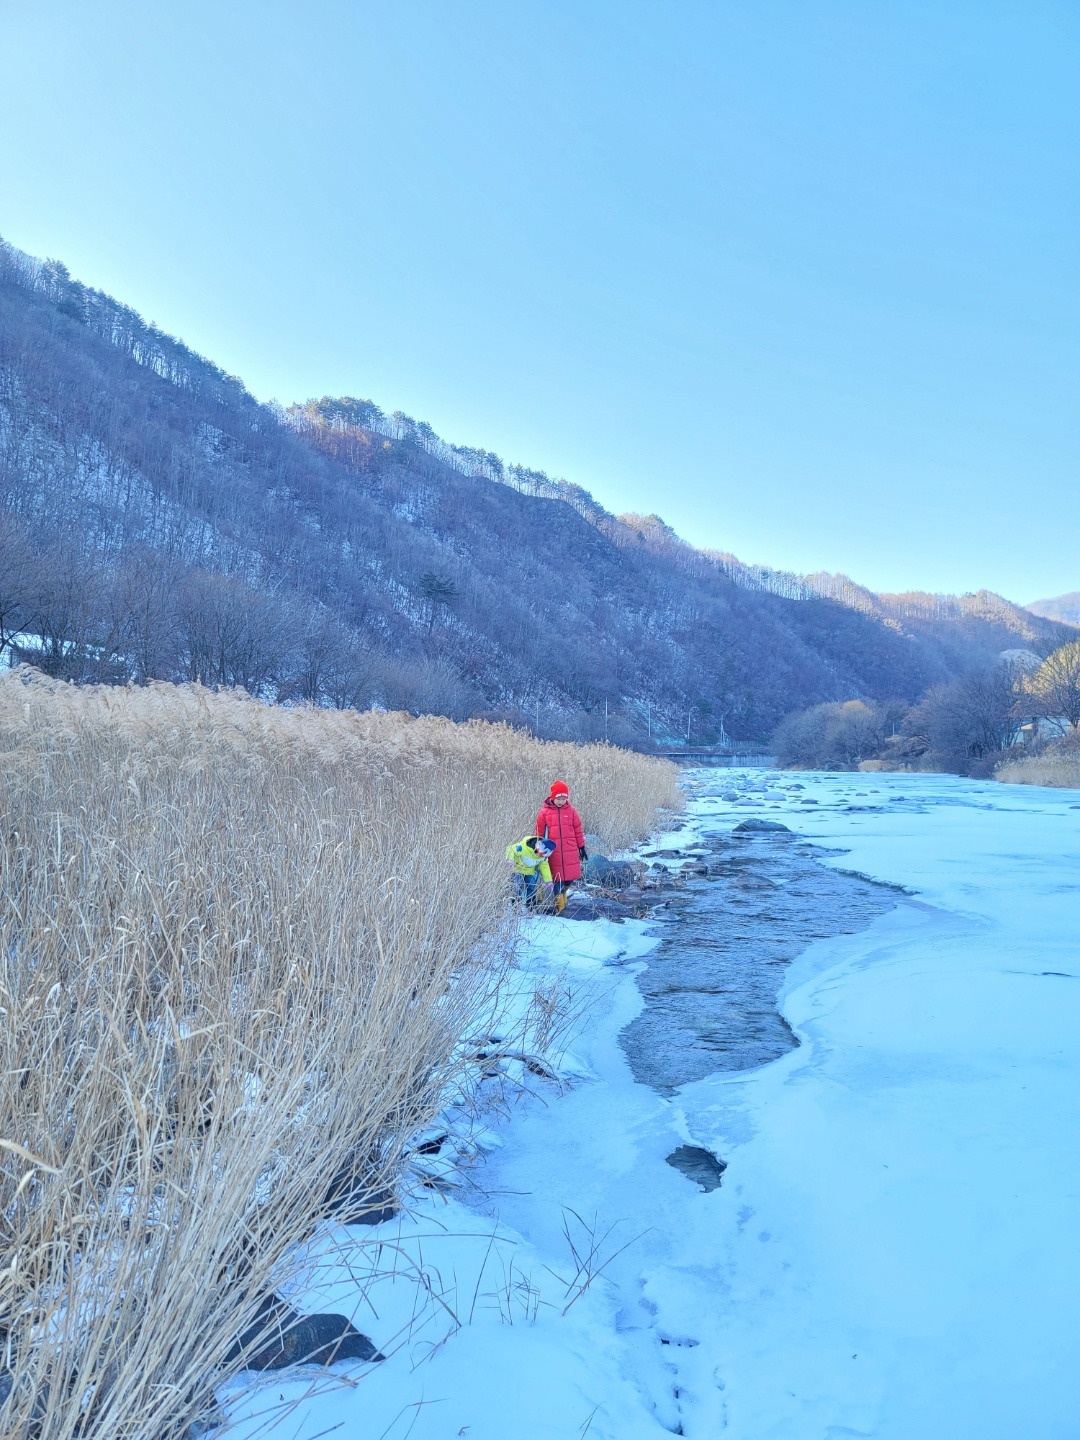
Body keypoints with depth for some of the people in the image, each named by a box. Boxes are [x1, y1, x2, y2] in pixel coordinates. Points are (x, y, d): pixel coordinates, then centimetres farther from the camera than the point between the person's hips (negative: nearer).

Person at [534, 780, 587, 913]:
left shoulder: (571, 811, 5)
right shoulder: (545, 812, 0)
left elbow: (578, 830, 12)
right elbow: (539, 833, 6)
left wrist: (582, 847, 12)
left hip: (570, 851, 2)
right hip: (554, 852, -2)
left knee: (570, 877, 6)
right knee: (558, 879, -2)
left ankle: (562, 892, 34)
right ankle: (559, 905, 8)